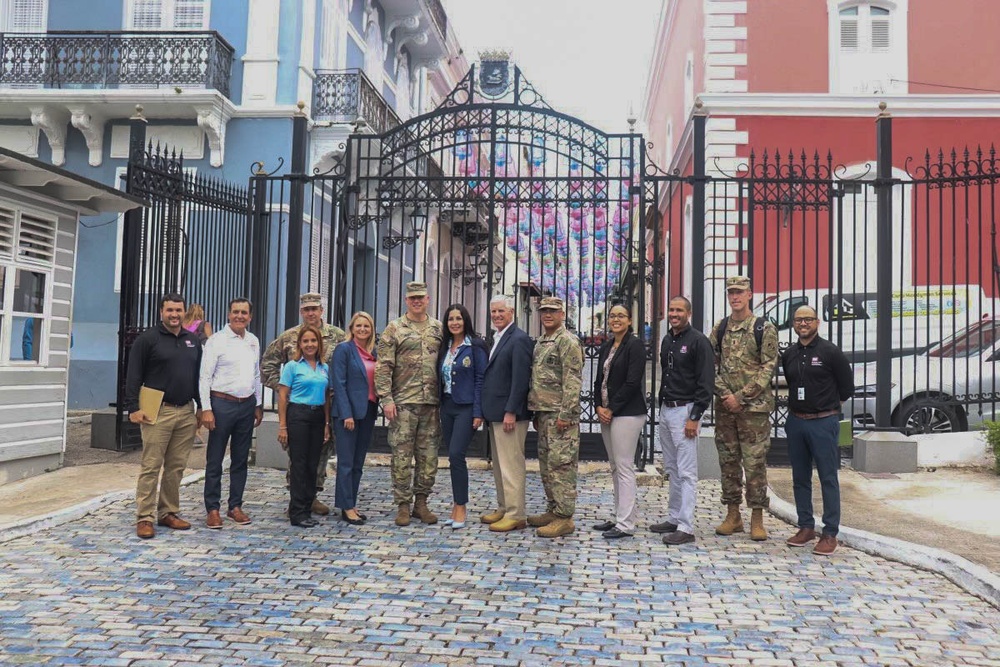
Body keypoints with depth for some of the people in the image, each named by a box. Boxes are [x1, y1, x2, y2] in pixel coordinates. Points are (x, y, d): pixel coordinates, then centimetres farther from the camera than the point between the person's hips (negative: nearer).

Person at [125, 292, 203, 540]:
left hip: (186, 413, 5)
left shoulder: (192, 341, 15)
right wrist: (133, 408, -12)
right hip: (158, 412, -5)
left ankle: (168, 513, 19)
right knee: (151, 466, -4)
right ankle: (144, 518, 2)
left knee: (176, 466, 9)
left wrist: (201, 406, 16)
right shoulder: (148, 339, -2)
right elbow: (133, 376, -5)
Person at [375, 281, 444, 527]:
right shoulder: (394, 329, 1)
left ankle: (421, 503, 19)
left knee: (428, 456, 7)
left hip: (432, 403, 3)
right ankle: (403, 505, 11)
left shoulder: (439, 329, 11)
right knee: (402, 455, 0)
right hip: (403, 402, -3)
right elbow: (383, 366, -3)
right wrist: (386, 399, -11)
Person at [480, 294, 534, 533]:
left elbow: (521, 379, -18)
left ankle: (516, 515, 2)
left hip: (509, 413, -10)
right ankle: (504, 509, 25)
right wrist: (486, 411, 15)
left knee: (511, 465, -5)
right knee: (499, 465, 16)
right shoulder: (497, 339, 16)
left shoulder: (519, 339, -13)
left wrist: (510, 412, -20)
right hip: (495, 413, 10)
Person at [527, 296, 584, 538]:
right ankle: (553, 510, 24)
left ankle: (564, 518, -3)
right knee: (546, 464, 14)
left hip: (560, 414, -10)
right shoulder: (540, 343, 19)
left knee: (561, 464, -7)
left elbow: (572, 381, -17)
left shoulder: (568, 341, -10)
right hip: (543, 412, 10)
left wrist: (565, 414, -21)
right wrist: (536, 413, 20)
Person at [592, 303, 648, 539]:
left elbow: (632, 382, -16)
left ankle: (625, 524, -1)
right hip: (606, 413, 8)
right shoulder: (606, 347, 15)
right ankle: (620, 517, 21)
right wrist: (599, 406, 0)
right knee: (615, 467, 12)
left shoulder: (635, 345, -9)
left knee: (624, 467, -6)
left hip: (627, 413, -8)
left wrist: (611, 409, -13)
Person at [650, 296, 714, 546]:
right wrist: (661, 407, 17)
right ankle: (674, 518, 23)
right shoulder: (667, 340, 14)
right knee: (672, 470, 14)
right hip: (665, 410, 9)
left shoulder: (698, 341, -11)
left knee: (686, 472, -6)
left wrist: (695, 417, -18)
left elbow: (706, 382, -15)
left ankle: (686, 527, -3)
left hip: (685, 411, -8)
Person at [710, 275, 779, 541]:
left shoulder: (765, 329, -2)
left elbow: (768, 368, -8)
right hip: (724, 407, 4)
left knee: (755, 462, -1)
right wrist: (725, 394, -8)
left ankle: (757, 519, 9)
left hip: (754, 407, -4)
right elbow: (710, 366, 6)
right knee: (728, 461, 9)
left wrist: (741, 396, -13)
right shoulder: (719, 329, 10)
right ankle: (733, 515, 19)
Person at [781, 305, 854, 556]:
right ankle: (806, 527, 22)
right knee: (800, 478, 11)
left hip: (823, 422, -6)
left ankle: (830, 533, 4)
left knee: (828, 479, -2)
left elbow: (847, 385, 0)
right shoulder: (789, 354, 10)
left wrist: (830, 406, 7)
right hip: (796, 422, 6)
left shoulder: (830, 352, -6)